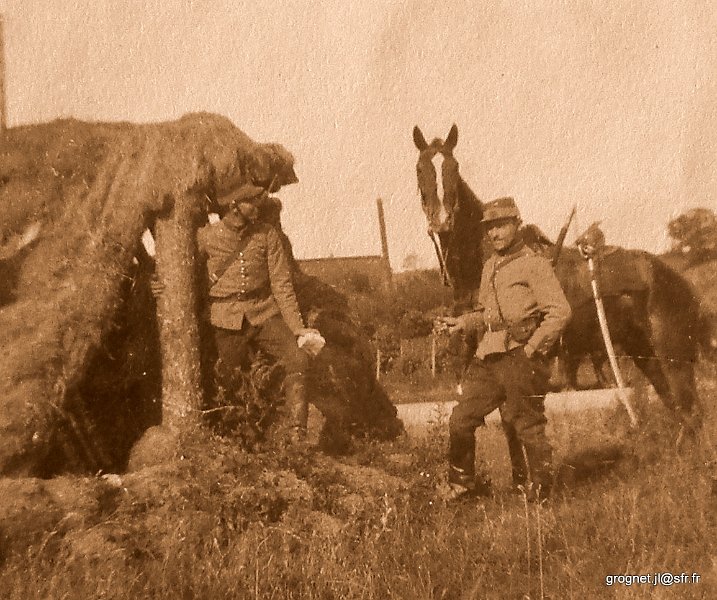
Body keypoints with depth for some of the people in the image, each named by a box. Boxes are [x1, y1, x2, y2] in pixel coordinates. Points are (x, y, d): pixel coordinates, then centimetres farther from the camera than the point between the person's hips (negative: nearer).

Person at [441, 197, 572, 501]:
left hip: (519, 359, -7)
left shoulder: (534, 264, -6)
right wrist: (464, 322, 9)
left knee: (526, 428, -1)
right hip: (488, 359, 7)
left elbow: (560, 312, -13)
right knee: (460, 421, 5)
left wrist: (532, 348, -14)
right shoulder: (490, 267, 18)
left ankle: (539, 493, 12)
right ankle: (462, 486, 19)